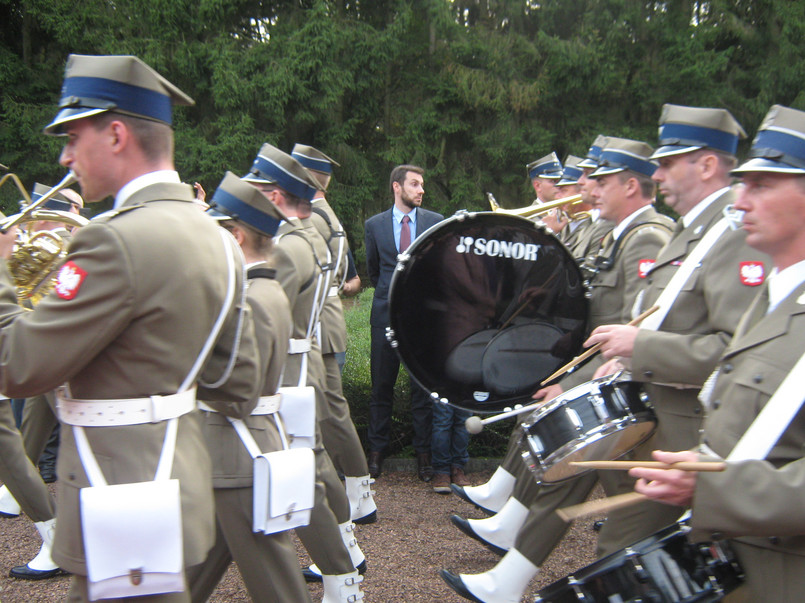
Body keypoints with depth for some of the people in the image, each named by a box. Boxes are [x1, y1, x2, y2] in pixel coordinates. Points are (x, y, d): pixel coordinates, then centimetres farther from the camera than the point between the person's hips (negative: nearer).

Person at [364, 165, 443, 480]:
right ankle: (376, 451, 19)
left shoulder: (435, 222, 3)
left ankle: (423, 452, 16)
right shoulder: (375, 225, 5)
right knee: (381, 385, 7)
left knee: (424, 385, 5)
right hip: (387, 314, 1)